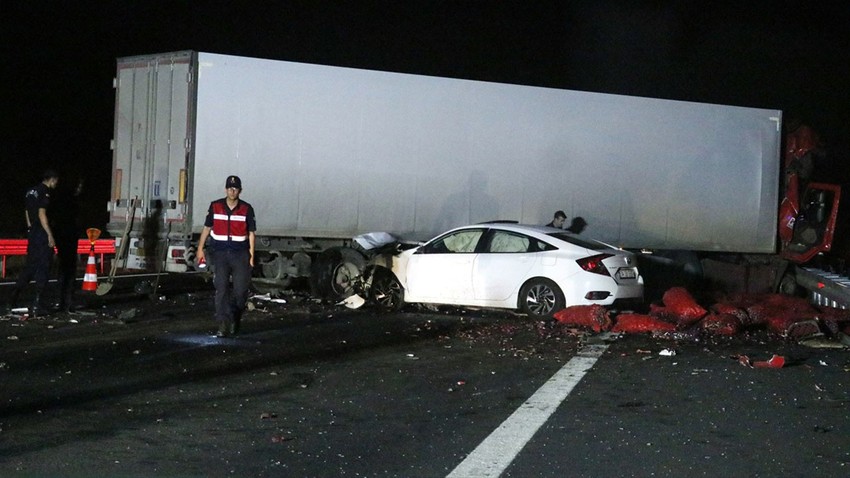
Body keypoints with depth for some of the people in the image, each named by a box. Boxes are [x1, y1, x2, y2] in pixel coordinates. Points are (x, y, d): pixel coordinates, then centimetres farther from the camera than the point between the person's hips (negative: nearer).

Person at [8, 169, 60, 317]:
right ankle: (36, 304, -4)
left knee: (30, 266, 16)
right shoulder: (44, 193, -13)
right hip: (42, 234, -9)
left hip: (32, 233, 9)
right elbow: (42, 214, -19)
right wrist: (50, 235, -19)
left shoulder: (30, 191, 14)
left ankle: (14, 298, 14)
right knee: (43, 269, -3)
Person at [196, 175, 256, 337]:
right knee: (221, 289, -9)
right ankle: (223, 325, -11)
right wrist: (200, 248, 8)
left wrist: (251, 255, 0)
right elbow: (207, 228, 12)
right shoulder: (215, 206, 4)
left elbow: (251, 233, 5)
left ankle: (235, 319, 23)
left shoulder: (246, 209, 1)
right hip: (220, 253, 0)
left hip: (240, 254, 0)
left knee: (240, 290, -1)